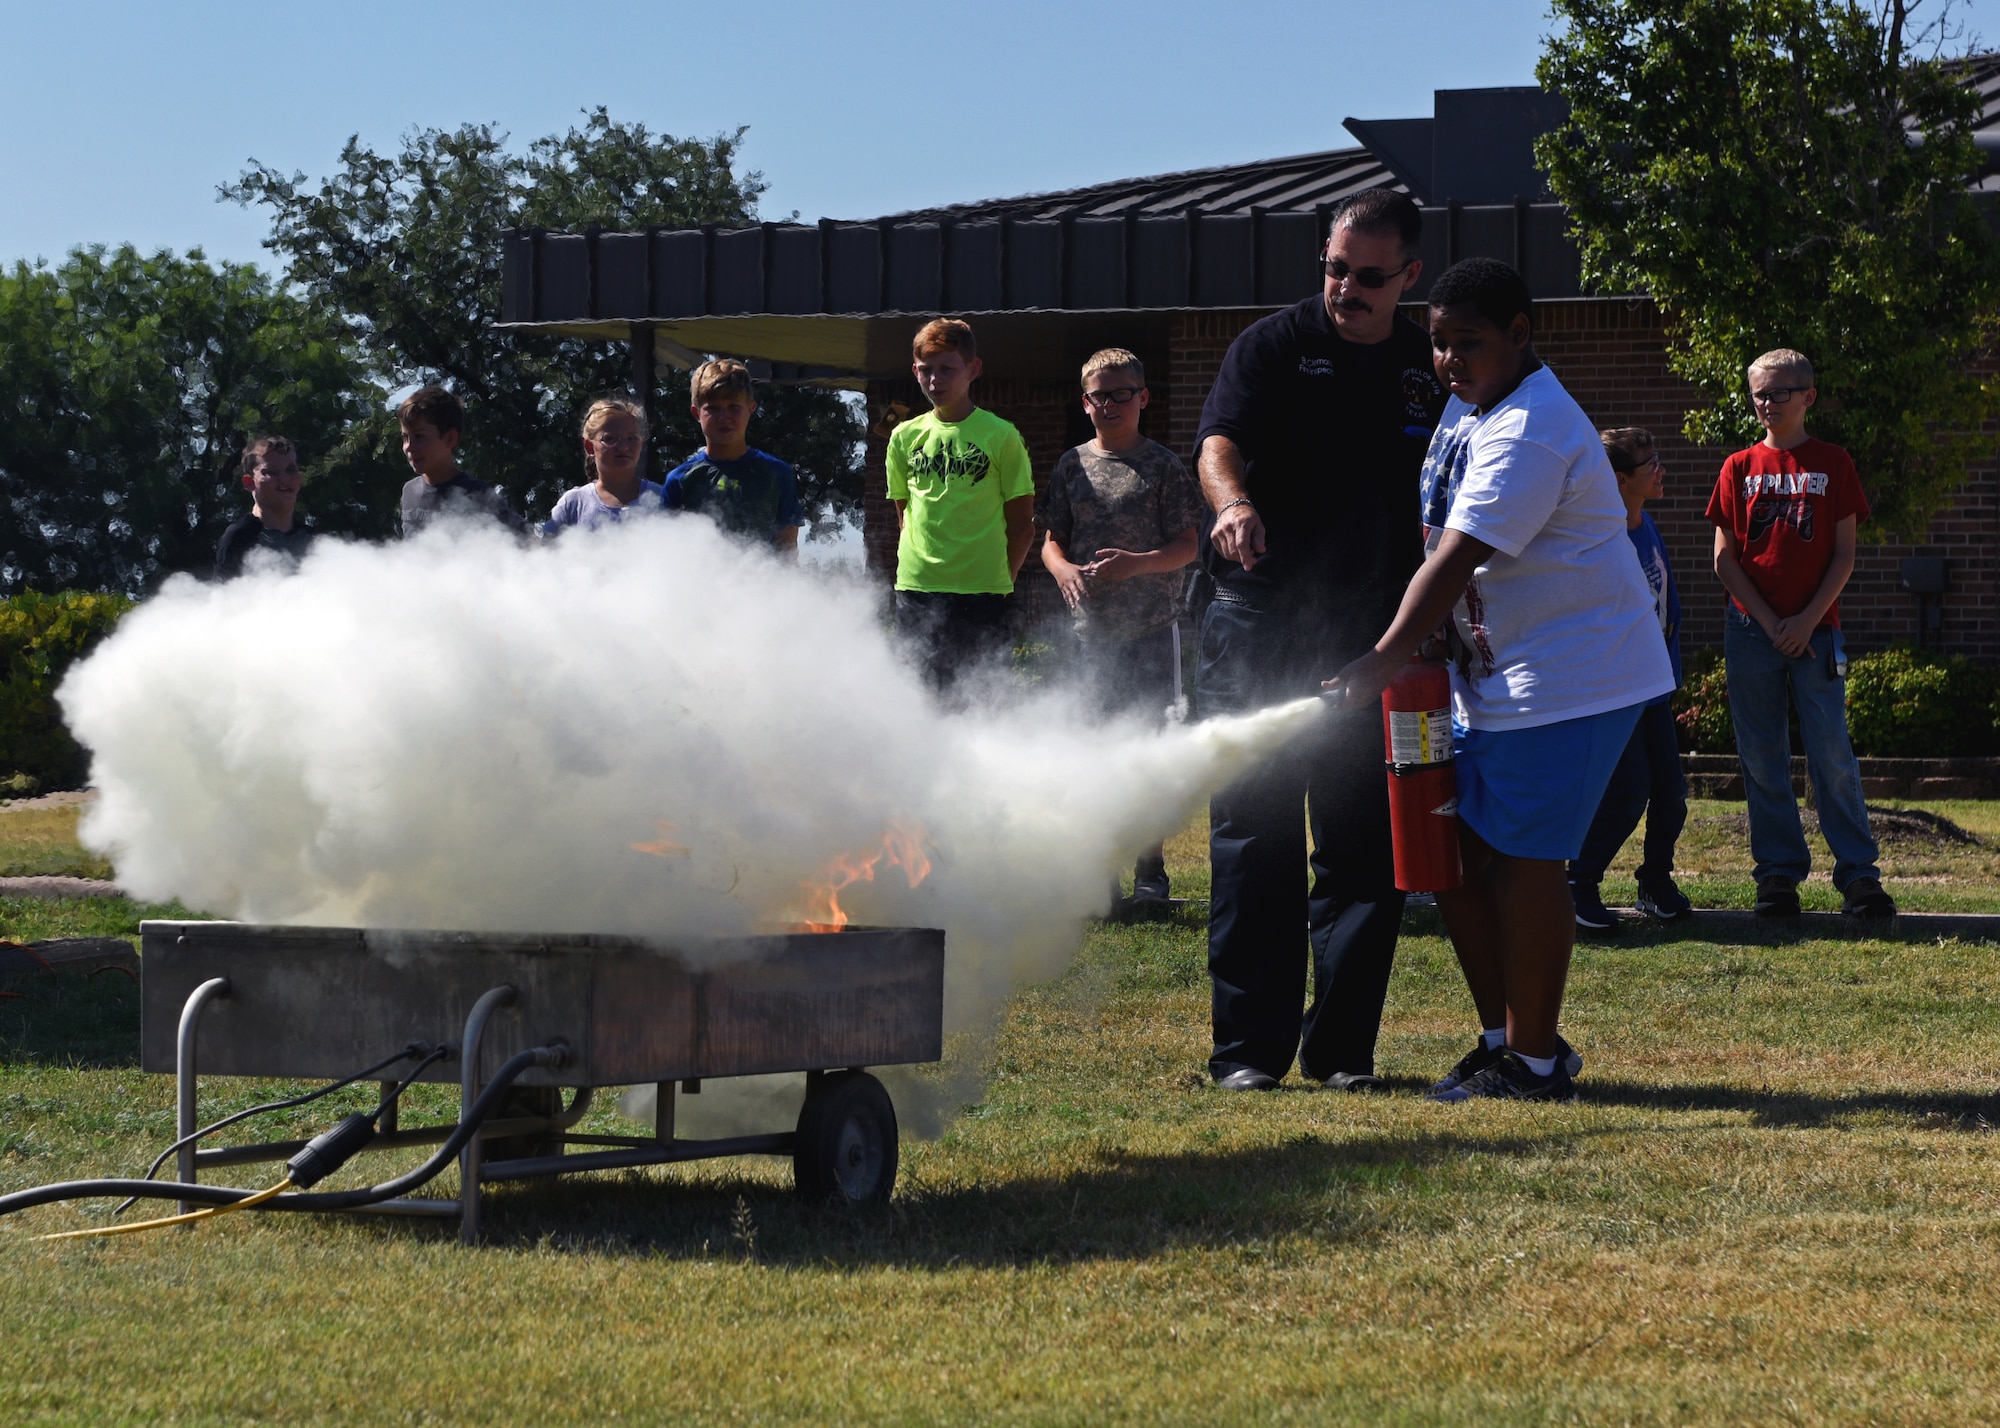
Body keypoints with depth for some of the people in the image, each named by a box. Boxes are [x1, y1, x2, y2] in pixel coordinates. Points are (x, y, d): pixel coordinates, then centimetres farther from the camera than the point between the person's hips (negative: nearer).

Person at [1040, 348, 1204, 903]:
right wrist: (1064, 570, -11)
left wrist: (1137, 563, -20)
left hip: (1152, 627, -3)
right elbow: (1052, 541, 11)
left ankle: (1150, 870, 3)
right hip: (1091, 625, 3)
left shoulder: (1162, 466, 0)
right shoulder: (1072, 466, 9)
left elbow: (1187, 545, -2)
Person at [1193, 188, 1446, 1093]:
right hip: (1259, 623, -3)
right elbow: (1219, 442, -14)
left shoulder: (1431, 373, 11)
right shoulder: (1275, 346, 2)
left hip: (1374, 639, 3)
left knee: (1366, 841, 2)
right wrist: (1232, 501, -36)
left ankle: (1342, 1045, 8)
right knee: (1254, 832, -2)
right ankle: (1250, 1044, 2)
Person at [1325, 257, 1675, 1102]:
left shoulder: (1529, 435, -21)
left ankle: (1534, 1062, 2)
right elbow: (1443, 546, 22)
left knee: (1523, 859, -7)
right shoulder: (1467, 407, 11)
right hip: (1492, 675, 10)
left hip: (1567, 679, -10)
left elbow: (1457, 559, -27)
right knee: (1457, 848, 9)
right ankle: (1503, 1036, 19)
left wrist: (1384, 662, -31)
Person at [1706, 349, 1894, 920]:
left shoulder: (1833, 464, 5)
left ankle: (1858, 874, -2)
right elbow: (1725, 558, 5)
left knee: (1831, 755, -6)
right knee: (1762, 760, 2)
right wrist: (1770, 623, -5)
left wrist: (1807, 621, -8)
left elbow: (1844, 555, 3)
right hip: (1752, 631, 2)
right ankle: (1778, 874, 8)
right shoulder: (1739, 468, 8)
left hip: (1815, 631, -2)